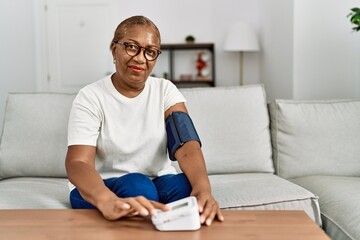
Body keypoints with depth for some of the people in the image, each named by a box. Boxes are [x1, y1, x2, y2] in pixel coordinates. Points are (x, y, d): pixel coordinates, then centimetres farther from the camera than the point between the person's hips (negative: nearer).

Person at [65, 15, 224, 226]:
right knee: (137, 185, -34)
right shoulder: (91, 97, -11)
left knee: (186, 185, -30)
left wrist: (203, 188, -43)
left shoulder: (165, 90, -3)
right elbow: (78, 162, -26)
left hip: (157, 182, 2)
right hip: (101, 188, -2)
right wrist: (108, 201, -50)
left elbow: (187, 146, -19)